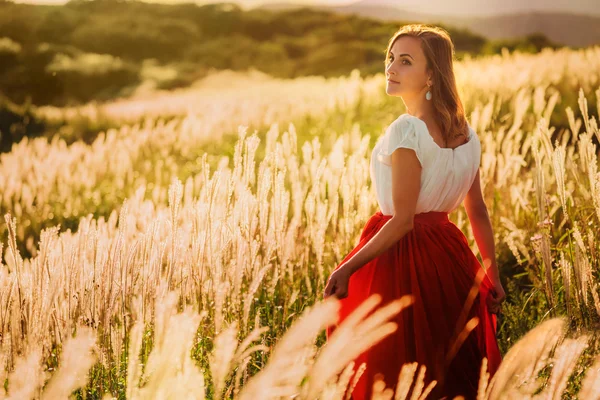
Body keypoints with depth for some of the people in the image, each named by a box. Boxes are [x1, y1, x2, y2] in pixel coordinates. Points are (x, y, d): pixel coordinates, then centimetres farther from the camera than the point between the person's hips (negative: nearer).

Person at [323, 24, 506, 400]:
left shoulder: (405, 131, -19)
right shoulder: (464, 130, 4)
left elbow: (402, 220, -22)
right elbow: (479, 212, 8)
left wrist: (347, 268, -19)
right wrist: (493, 276, 15)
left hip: (400, 257, -8)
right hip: (448, 258, 8)